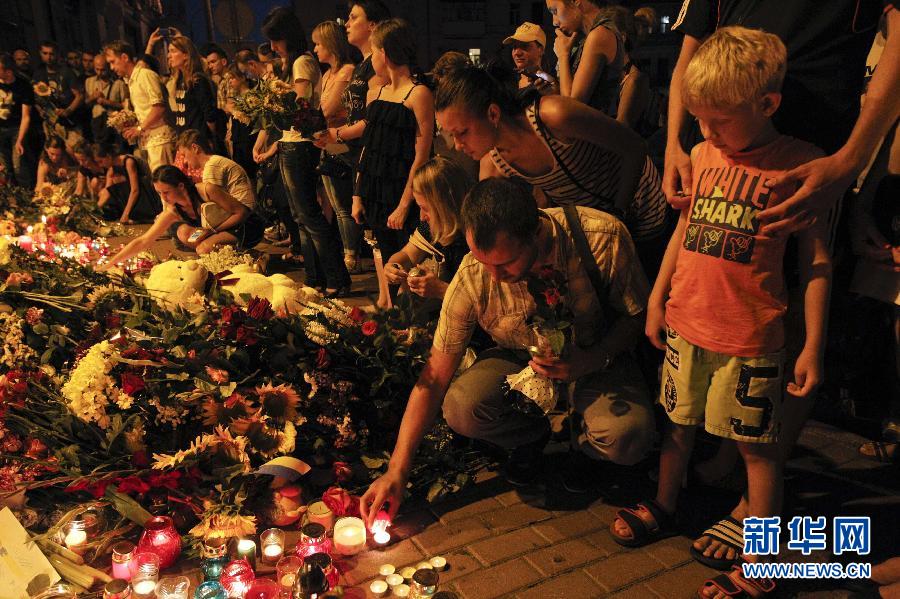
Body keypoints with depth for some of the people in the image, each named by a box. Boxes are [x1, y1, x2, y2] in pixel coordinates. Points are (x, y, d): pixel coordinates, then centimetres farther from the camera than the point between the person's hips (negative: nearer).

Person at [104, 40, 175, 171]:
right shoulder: (130, 80, 20)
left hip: (159, 137, -9)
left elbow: (159, 107, -18)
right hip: (149, 139, 9)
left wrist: (140, 129, -14)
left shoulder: (146, 75, -8)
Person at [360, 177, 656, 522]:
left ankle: (581, 439, 9)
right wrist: (397, 470, -21)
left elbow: (637, 313, -10)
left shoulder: (603, 237, -29)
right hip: (519, 361, 1)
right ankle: (534, 435, 7)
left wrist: (593, 359, -30)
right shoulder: (471, 279, -25)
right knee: (460, 409, -28)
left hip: (595, 360, -1)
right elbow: (434, 377, -17)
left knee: (627, 436, -31)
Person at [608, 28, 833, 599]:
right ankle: (664, 508, 41)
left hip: (750, 337, -5)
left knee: (757, 444, 7)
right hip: (686, 323, 5)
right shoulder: (703, 155, 5)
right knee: (679, 421, 19)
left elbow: (816, 261, -8)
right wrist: (657, 299, 15)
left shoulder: (799, 163, -10)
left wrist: (813, 347, -9)